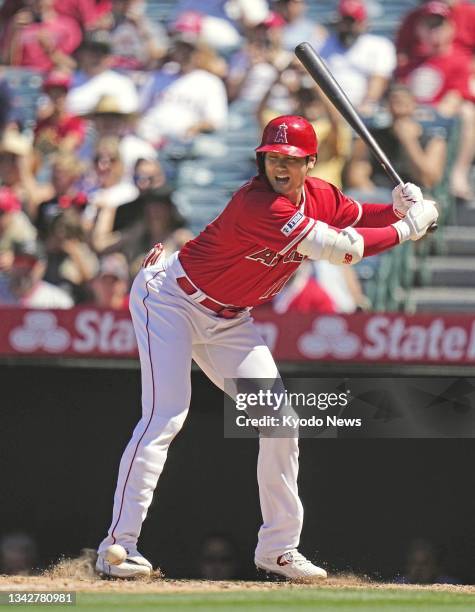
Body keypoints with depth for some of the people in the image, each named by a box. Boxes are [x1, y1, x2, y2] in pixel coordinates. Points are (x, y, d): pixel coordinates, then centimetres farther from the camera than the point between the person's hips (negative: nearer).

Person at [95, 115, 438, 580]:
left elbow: (359, 218, 14)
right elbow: (340, 249, -35)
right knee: (165, 416, -21)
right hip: (172, 298, -9)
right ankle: (119, 544, -22)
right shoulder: (258, 203, -32)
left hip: (228, 317, 9)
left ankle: (278, 548, 13)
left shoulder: (320, 197, -5)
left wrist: (398, 209, -8)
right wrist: (407, 229, -26)